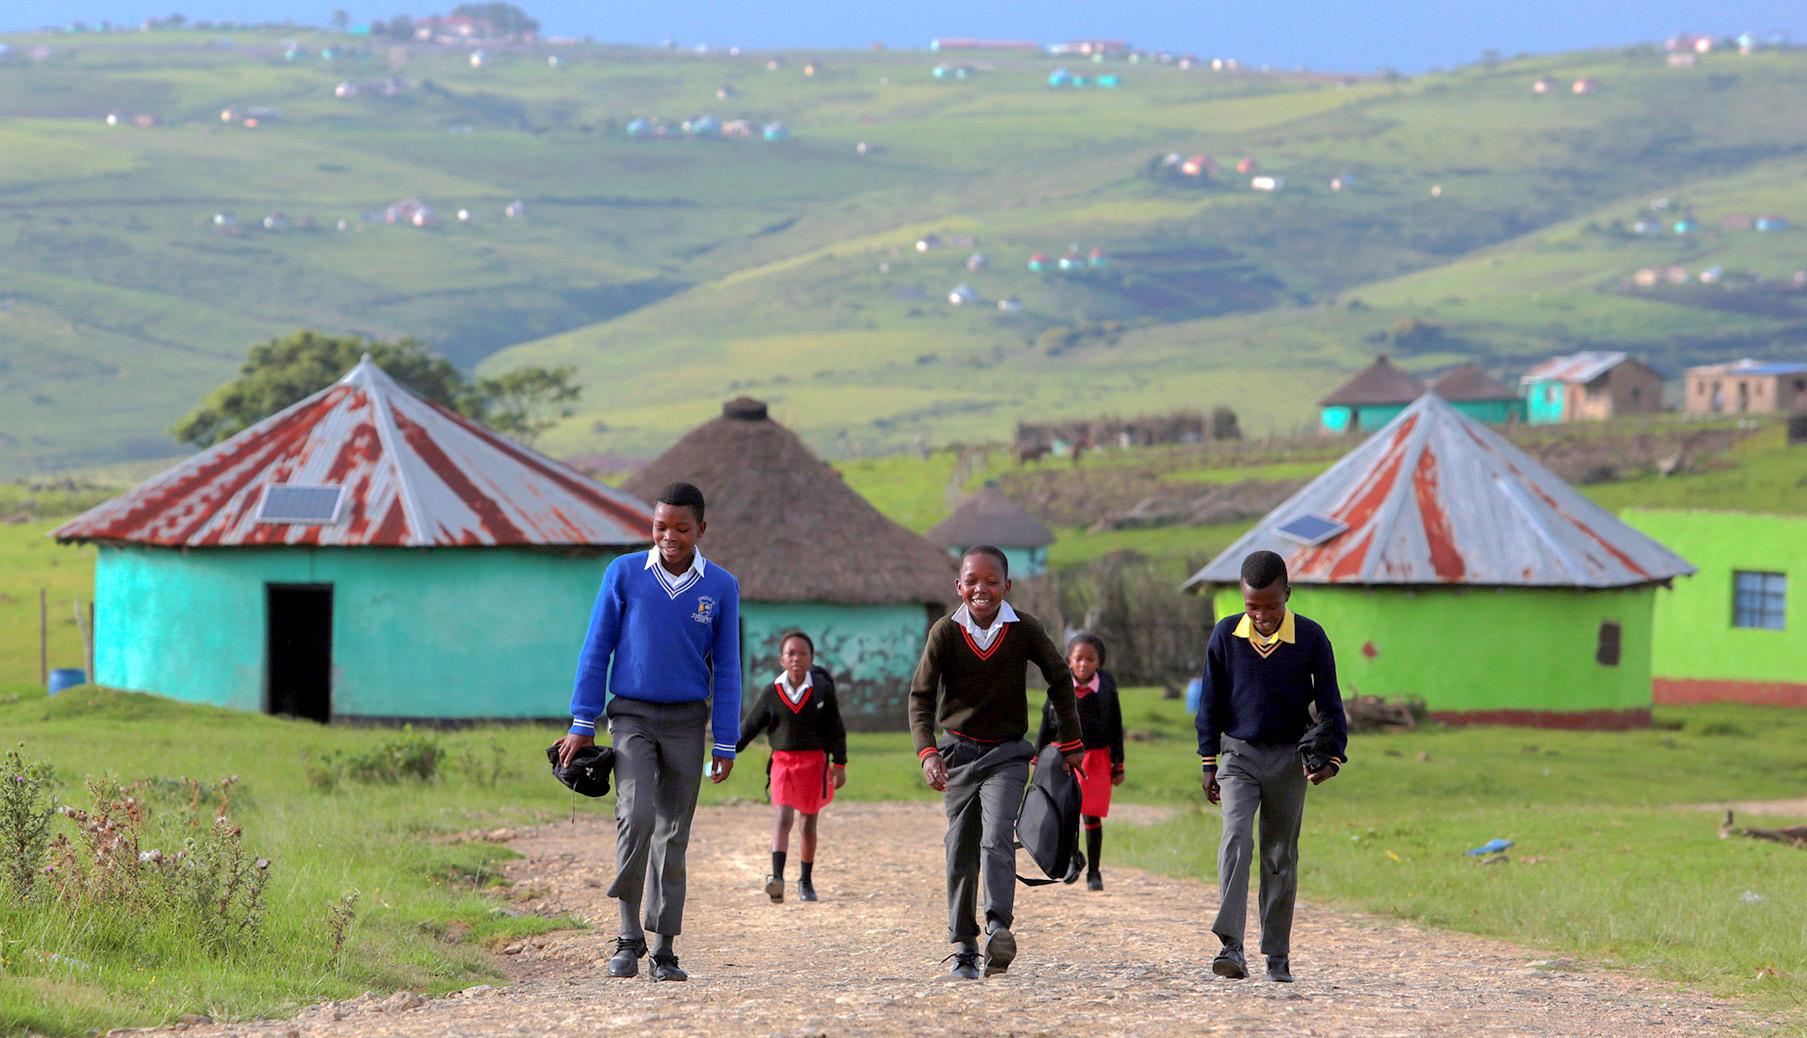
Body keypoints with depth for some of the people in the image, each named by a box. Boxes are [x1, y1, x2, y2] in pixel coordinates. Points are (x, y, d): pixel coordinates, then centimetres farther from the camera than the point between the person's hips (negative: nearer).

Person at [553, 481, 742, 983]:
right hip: (631, 715, -1)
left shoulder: (721, 587, 1)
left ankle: (664, 950, 7)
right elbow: (596, 650, 2)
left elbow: (726, 669, 4)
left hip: (686, 720, 1)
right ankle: (629, 935, -9)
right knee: (636, 817, -19)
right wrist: (582, 724, -1)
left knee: (672, 834, 3)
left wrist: (725, 744, 0)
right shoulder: (625, 574, -1)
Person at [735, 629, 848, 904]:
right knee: (784, 816, -18)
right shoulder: (772, 693, 1)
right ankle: (777, 876, -31)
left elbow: (836, 729, 4)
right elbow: (749, 726, 7)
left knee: (809, 822, 10)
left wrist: (839, 764, 0)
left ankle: (806, 881, 25)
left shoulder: (822, 688, 0)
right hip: (783, 760, 0)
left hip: (814, 761, 0)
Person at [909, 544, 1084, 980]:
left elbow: (1060, 680, 6)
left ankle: (999, 927, -32)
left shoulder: (1024, 630, -8)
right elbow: (920, 696, -10)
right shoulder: (945, 632, -8)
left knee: (997, 837, -21)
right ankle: (963, 947, 12)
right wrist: (927, 752, -25)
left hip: (1007, 752, -1)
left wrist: (1070, 743, 8)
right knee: (961, 850, 5)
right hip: (958, 751, 1)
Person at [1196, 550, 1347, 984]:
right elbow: (1211, 702, 6)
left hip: (1288, 759, 0)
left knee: (1281, 856, 7)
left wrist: (1332, 756, -10)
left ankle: (1277, 956, 16)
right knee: (1236, 838, -20)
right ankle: (1230, 945, -28)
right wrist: (1209, 763, 4)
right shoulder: (1226, 635, -2)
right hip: (1238, 755, 0)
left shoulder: (1311, 638, -5)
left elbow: (1329, 702, 1)